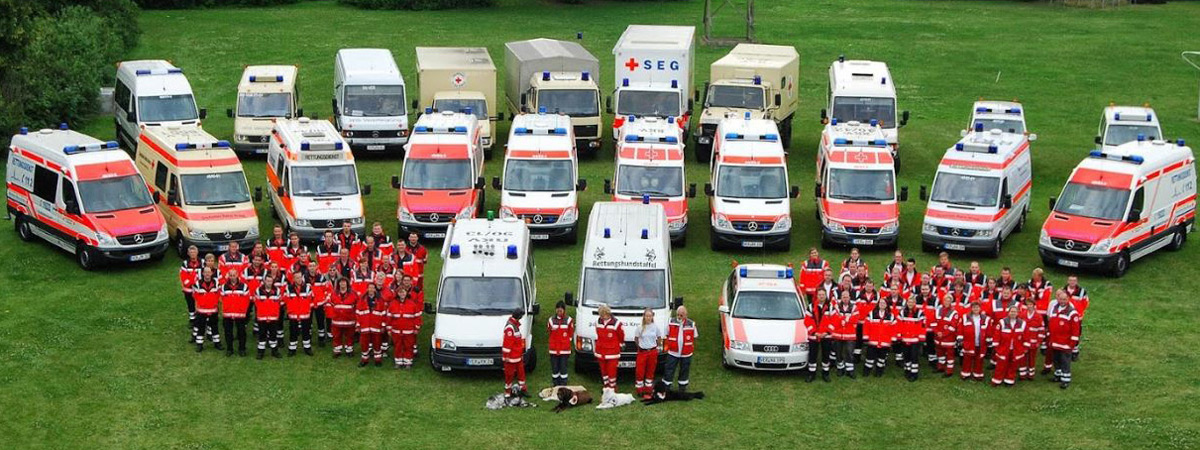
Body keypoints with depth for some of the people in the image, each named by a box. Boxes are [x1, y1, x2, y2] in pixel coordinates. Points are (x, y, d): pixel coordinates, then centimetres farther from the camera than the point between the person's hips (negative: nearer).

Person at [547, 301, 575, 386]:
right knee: (554, 368, 5)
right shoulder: (551, 320, 3)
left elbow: (571, 334, 7)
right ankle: (556, 386, 15)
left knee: (563, 368, -2)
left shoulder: (569, 320, -1)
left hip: (564, 350, -2)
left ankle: (563, 387, 5)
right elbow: (549, 333, 12)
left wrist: (565, 341, 3)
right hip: (553, 349, 2)